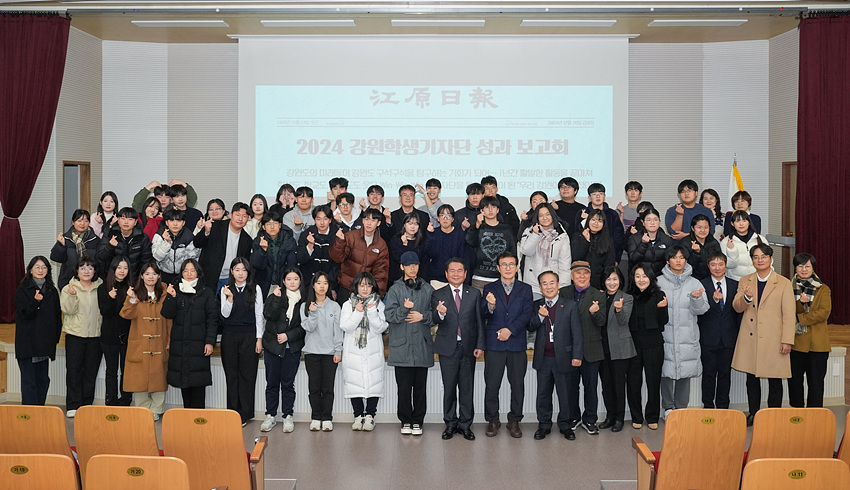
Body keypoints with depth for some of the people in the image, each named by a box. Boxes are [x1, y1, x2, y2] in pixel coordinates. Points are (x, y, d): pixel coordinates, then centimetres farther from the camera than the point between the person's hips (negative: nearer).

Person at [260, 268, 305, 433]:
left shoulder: (304, 301, 1)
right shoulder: (275, 296, 2)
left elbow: (304, 326, 0)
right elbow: (269, 315, -12)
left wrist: (288, 335, -9)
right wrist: (276, 298, -19)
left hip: (292, 348, 0)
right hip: (272, 346, 1)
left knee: (288, 383, 3)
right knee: (272, 383, 6)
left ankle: (288, 416, 12)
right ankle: (270, 416, 15)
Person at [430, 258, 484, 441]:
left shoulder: (474, 294, 6)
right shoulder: (438, 295, 2)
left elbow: (479, 321, 6)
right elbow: (435, 321, -9)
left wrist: (480, 345, -1)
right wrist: (440, 313, -32)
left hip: (468, 348, 1)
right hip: (448, 348, -1)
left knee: (467, 388, 6)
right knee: (449, 388, 5)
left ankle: (465, 424, 16)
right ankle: (450, 424, 17)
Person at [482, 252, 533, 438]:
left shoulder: (525, 289, 9)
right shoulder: (489, 289, 8)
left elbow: (527, 314, -1)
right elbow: (484, 315, -1)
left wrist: (510, 330, -12)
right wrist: (490, 305, -24)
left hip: (517, 344, 1)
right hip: (494, 344, 0)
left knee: (517, 384, 3)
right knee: (491, 384, 1)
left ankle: (514, 421, 16)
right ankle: (492, 420, 15)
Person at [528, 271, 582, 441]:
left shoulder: (570, 306, -1)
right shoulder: (536, 306, 7)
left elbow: (576, 333, -3)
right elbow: (530, 328, 5)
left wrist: (577, 355, -10)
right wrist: (540, 316, -14)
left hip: (562, 357, -2)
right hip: (543, 358, 2)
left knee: (564, 393, 7)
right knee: (543, 393, 10)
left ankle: (564, 424, 23)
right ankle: (544, 424, 23)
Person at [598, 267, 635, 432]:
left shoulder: (627, 298, -1)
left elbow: (623, 321, -14)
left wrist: (619, 309, -33)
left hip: (620, 347, -4)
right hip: (603, 347, 4)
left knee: (619, 383, 0)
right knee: (606, 383, 8)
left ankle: (619, 418, 10)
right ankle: (609, 415, 19)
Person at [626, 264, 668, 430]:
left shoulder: (658, 296, 0)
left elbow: (663, 322, 0)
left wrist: (662, 308, -17)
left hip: (653, 344, -1)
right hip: (633, 343, 1)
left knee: (654, 381, 6)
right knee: (633, 381, 5)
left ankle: (652, 417, 20)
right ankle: (636, 418, 18)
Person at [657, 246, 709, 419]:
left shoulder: (695, 283, 7)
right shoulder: (660, 282, 4)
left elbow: (701, 310, 1)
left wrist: (697, 298, -19)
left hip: (687, 336, 1)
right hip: (666, 334, -1)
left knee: (685, 373, 4)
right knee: (666, 372, 0)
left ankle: (681, 408, 16)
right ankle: (668, 408, 14)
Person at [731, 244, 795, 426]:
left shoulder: (784, 283, 0)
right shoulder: (745, 281, 10)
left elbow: (789, 314, -2)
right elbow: (737, 307, 4)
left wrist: (787, 340, -9)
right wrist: (746, 297, -19)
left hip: (773, 340, -3)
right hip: (750, 339, 3)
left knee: (774, 380, 3)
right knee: (751, 378, 10)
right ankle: (753, 414, 21)